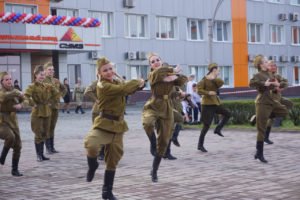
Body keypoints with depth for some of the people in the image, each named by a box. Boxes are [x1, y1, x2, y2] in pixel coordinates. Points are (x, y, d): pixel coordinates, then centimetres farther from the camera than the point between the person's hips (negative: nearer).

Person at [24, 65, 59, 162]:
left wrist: (50, 101, 10)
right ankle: (39, 155, 3)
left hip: (47, 112, 6)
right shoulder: (32, 86, -10)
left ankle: (42, 154, 17)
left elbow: (57, 93, 18)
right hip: (37, 113, -5)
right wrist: (33, 104, -19)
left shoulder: (48, 86, 6)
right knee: (38, 135, -4)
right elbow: (25, 97, -24)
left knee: (44, 134, 9)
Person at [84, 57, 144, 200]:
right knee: (91, 145, -35)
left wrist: (139, 84, -7)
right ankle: (93, 166, -1)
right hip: (104, 123, -7)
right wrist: (138, 82, -13)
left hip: (118, 125, 7)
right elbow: (123, 89, -27)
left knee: (113, 160, 13)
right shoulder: (103, 86, -16)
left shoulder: (117, 82, 11)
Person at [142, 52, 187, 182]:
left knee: (163, 142, 4)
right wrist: (173, 70, -13)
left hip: (167, 109, 4)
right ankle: (152, 144, -11)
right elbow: (159, 72, -26)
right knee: (148, 123, -41)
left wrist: (174, 76, -21)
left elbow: (183, 80, -7)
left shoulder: (171, 76, 11)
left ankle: (154, 171, 19)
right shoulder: (152, 75, -2)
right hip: (152, 106, -4)